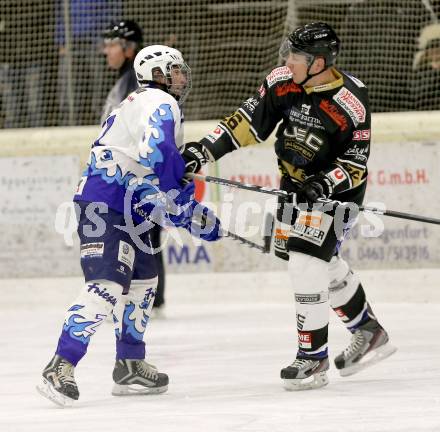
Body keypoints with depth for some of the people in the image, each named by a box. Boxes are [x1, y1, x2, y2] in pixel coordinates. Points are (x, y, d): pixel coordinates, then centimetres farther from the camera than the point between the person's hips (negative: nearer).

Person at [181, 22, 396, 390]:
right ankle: (369, 333, 34)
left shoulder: (352, 103, -26)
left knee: (307, 262, -16)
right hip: (296, 181, 6)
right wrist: (205, 150, -16)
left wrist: (325, 184, -36)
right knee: (324, 263, 15)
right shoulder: (282, 83, -12)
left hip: (337, 187, -6)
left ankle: (313, 357, -6)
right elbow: (248, 122, -8)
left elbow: (356, 165, -20)